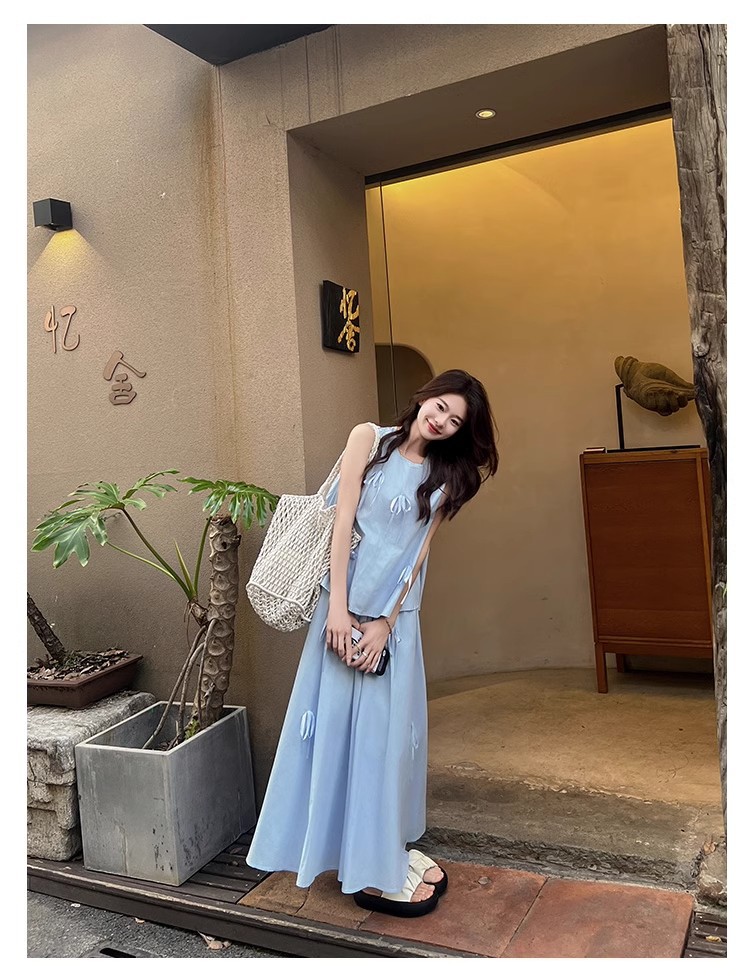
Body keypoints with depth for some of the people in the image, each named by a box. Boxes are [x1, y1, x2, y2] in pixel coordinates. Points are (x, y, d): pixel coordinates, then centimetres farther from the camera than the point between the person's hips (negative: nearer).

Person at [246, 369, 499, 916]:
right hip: (348, 603, -2)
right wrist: (338, 608, -14)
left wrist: (385, 624, -10)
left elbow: (419, 553, 0)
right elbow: (343, 522, -8)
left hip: (396, 616, 3)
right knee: (337, 722, 2)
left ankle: (384, 851, 26)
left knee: (387, 730, 10)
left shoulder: (444, 478, 6)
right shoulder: (370, 438, -2)